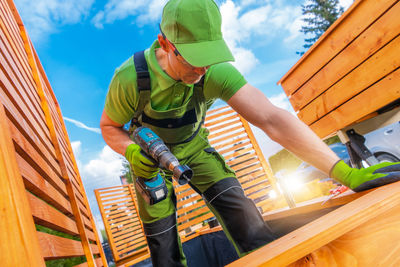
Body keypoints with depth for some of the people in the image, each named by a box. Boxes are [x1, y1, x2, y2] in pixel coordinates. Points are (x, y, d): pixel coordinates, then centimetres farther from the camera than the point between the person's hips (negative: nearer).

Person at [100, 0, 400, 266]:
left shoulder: (214, 71, -29)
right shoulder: (130, 78, -30)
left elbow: (271, 118, -39)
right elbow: (109, 126, -9)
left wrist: (345, 172, -45)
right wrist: (131, 152, -33)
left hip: (193, 146, 1)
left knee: (233, 201, -18)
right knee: (160, 233, 1)